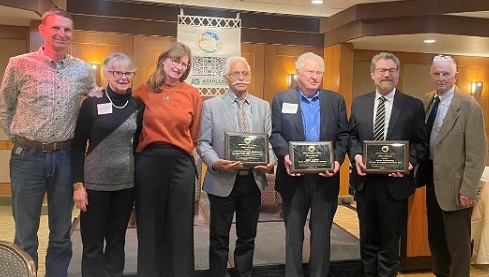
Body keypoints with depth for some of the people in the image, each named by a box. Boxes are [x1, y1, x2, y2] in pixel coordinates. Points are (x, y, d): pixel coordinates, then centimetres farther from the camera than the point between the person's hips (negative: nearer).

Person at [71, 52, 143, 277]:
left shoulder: (138, 105, 3)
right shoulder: (92, 103, -6)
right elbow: (78, 145, -5)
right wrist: (78, 184, -10)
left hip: (126, 183, 3)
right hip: (95, 183, -2)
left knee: (117, 240, 14)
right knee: (92, 242, 8)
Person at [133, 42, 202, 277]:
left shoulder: (192, 94, 2)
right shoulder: (144, 91, 2)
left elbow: (194, 134, 9)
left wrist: (180, 149, 11)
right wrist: (150, 148, 8)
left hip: (181, 164, 0)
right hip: (148, 163, 0)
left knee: (180, 227, 8)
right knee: (150, 226, 11)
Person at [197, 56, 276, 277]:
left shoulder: (263, 106, 8)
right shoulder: (211, 106, 0)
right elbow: (203, 143, -3)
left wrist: (270, 162, -14)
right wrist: (216, 163, -21)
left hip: (253, 180, 3)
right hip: (223, 181, -2)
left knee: (248, 236, 16)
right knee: (219, 238, 10)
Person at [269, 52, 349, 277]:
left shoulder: (336, 100, 7)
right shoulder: (281, 99, 4)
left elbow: (343, 135, 5)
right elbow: (275, 134, -1)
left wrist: (337, 159, -11)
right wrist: (285, 155, -19)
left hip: (325, 176, 1)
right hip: (294, 176, -1)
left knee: (322, 232, 11)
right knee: (293, 232, 11)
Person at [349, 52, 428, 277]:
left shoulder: (413, 105, -1)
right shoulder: (358, 103, 6)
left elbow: (420, 142, -1)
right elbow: (352, 136, 8)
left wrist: (410, 161, -18)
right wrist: (356, 155, -10)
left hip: (395, 180, -2)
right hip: (365, 180, 3)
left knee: (390, 239, 11)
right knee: (367, 237, 18)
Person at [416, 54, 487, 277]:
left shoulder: (469, 106, -13)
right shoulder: (427, 101, 5)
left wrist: (468, 190, -16)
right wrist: (420, 171, -2)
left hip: (454, 184, -6)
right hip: (432, 179, 6)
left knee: (457, 242, 8)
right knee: (435, 237, 19)